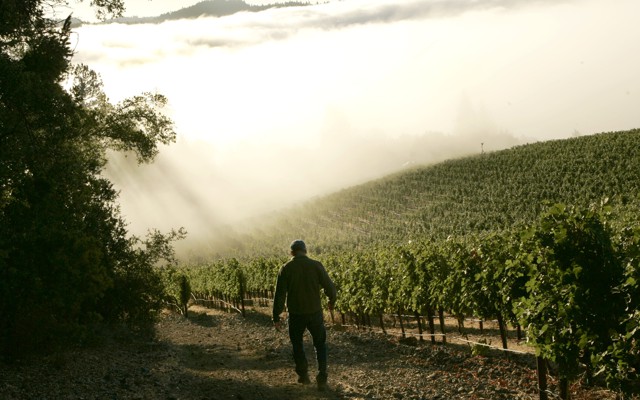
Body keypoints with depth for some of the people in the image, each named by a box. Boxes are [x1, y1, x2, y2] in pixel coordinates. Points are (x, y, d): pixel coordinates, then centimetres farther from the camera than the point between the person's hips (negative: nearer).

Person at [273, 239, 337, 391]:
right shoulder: (316, 265, -7)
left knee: (297, 343, 25)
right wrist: (332, 301, 17)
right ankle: (322, 379, 5)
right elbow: (330, 287, -5)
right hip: (315, 312, 0)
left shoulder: (286, 269, -6)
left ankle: (303, 375, 29)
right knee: (320, 345, 16)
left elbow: (279, 295, -7)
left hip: (295, 314, 0)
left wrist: (276, 317, 0)